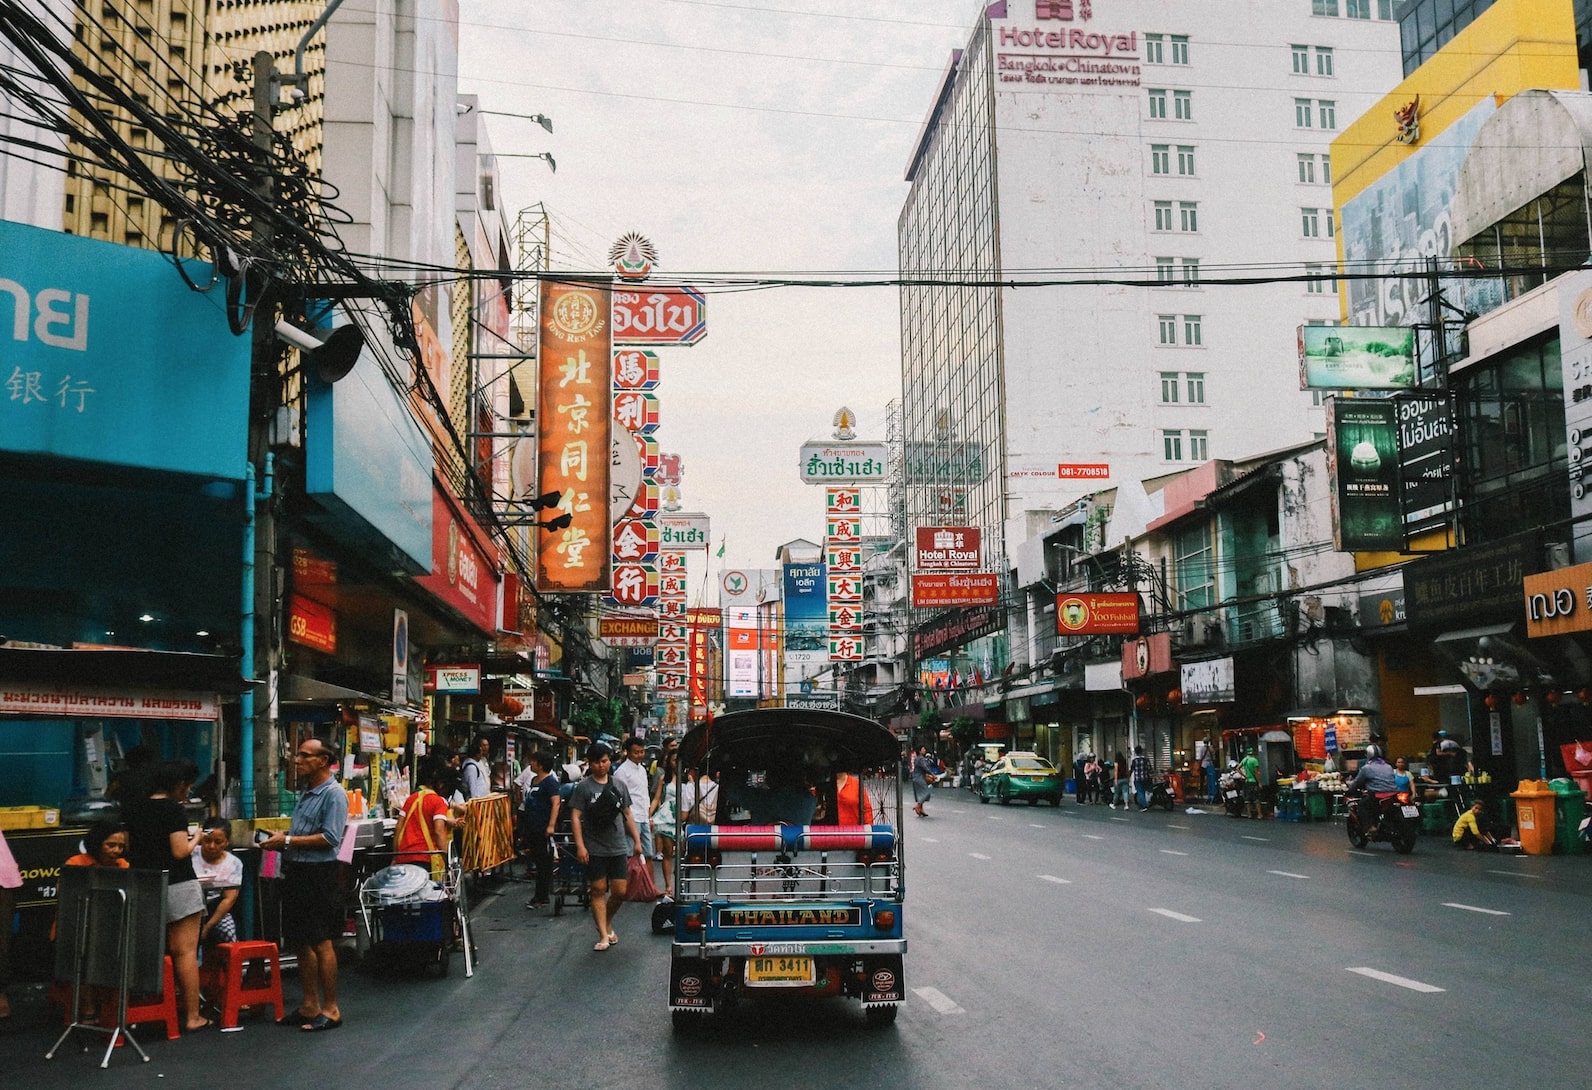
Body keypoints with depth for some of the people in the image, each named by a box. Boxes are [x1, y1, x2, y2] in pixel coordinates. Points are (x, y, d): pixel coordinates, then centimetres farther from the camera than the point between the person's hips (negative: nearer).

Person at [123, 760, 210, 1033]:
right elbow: (180, 852, -17)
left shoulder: (134, 808, 8)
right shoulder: (173, 809, -13)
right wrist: (195, 838, 1)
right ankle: (192, 1017, 2)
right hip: (176, 886, -7)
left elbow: (128, 848, 15)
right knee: (186, 953, -1)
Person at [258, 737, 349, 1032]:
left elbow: (329, 838, -20)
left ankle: (330, 1010, 3)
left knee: (322, 943, -4)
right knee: (302, 943, 12)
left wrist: (288, 841, -18)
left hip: (320, 875, -9)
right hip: (297, 872, 9)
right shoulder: (307, 793, 17)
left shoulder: (333, 794, -12)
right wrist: (279, 842, 6)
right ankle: (310, 1006, 21)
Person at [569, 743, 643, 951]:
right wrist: (580, 845, -16)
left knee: (620, 892, 3)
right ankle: (603, 936, 5)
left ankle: (607, 924, 27)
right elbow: (575, 817, -8)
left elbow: (628, 815, 16)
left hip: (617, 848, 4)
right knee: (598, 890, -1)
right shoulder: (583, 787, -4)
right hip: (594, 849, -4)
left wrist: (637, 841, 11)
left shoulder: (619, 786, 10)